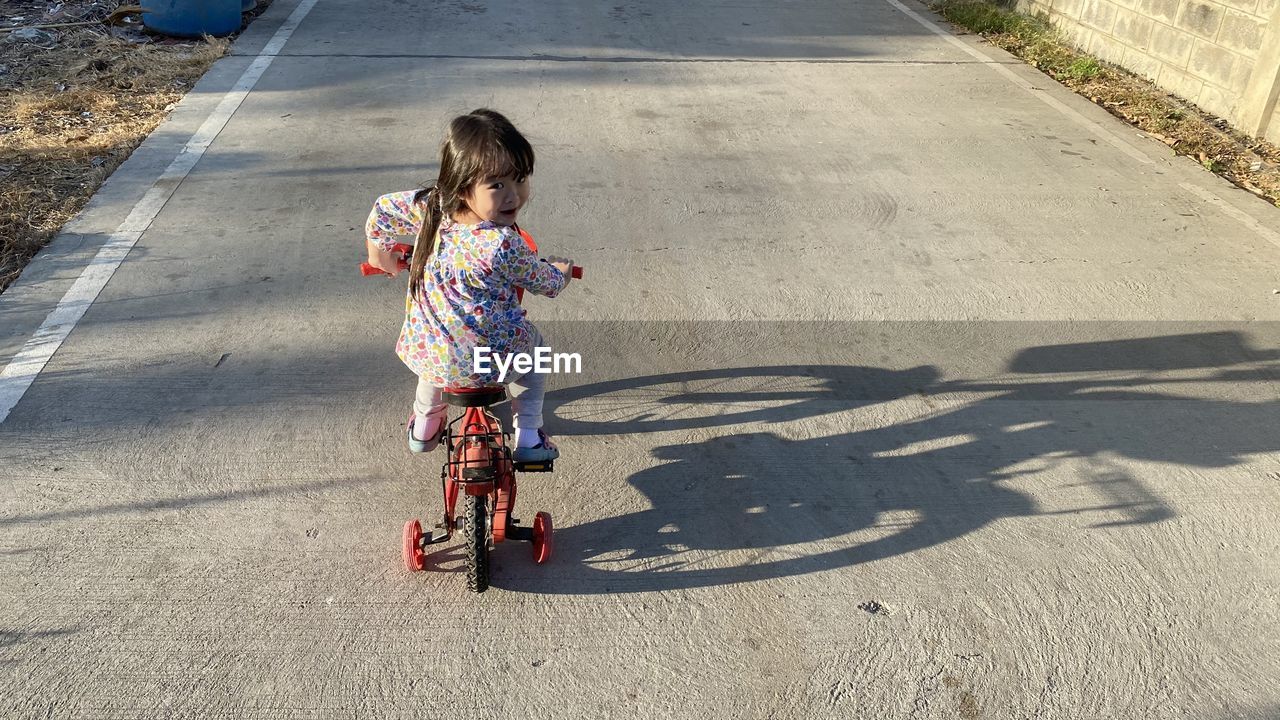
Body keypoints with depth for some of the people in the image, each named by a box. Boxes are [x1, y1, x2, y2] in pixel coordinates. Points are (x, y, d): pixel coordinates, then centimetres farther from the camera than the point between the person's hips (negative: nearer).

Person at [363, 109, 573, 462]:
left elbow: (384, 208, 7)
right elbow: (547, 283, -11)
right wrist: (561, 269, 13)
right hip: (492, 358, -5)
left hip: (425, 351, 5)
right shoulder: (503, 244, -28)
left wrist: (379, 250, 26)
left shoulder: (431, 205, -11)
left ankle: (424, 426, 57)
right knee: (532, 342, 29)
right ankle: (528, 438, 29)